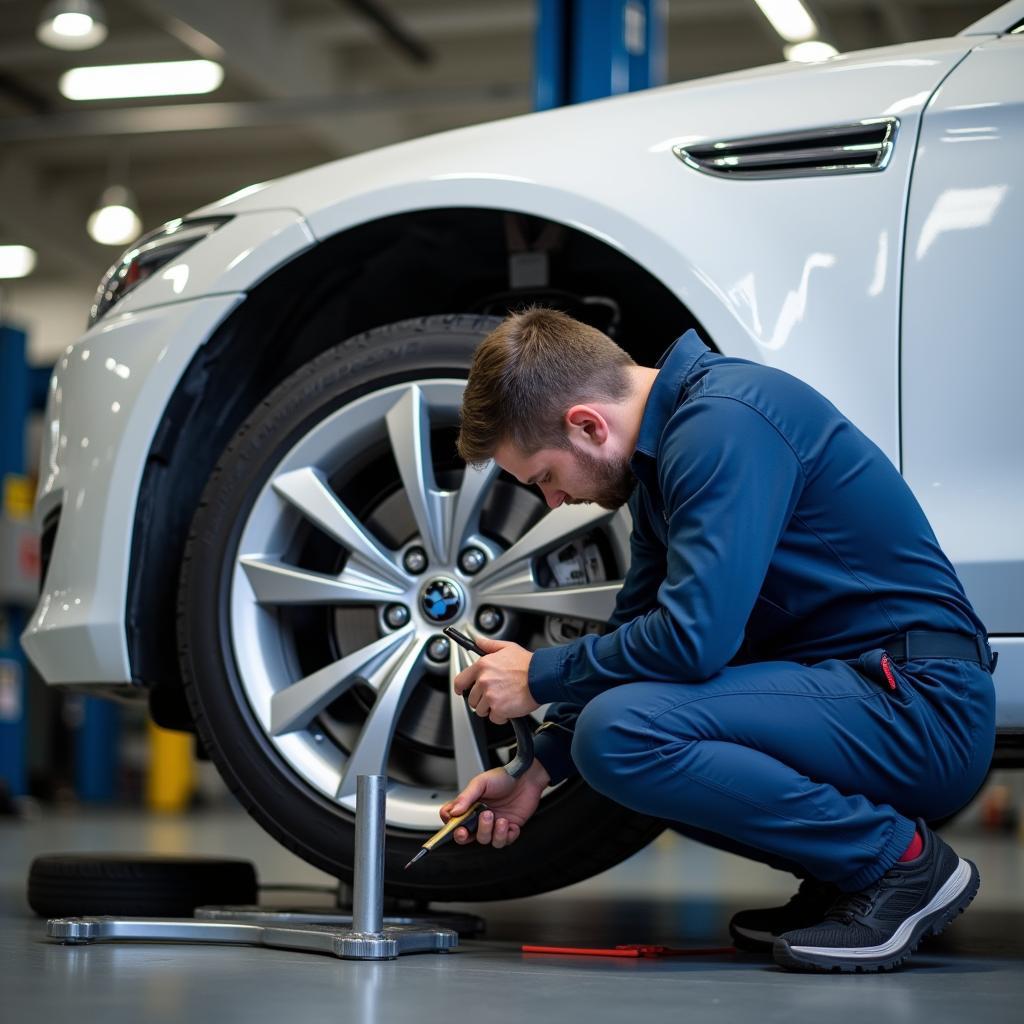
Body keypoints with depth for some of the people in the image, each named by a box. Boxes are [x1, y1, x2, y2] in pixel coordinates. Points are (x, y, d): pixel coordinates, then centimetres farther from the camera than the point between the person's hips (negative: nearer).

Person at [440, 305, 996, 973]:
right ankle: (842, 873, 10)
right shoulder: (671, 440, 13)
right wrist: (537, 773, 13)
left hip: (921, 707, -10)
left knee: (621, 733, -24)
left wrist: (540, 678, -9)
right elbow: (636, 630, 20)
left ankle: (898, 858, -10)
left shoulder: (724, 424, -18)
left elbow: (693, 636, -25)